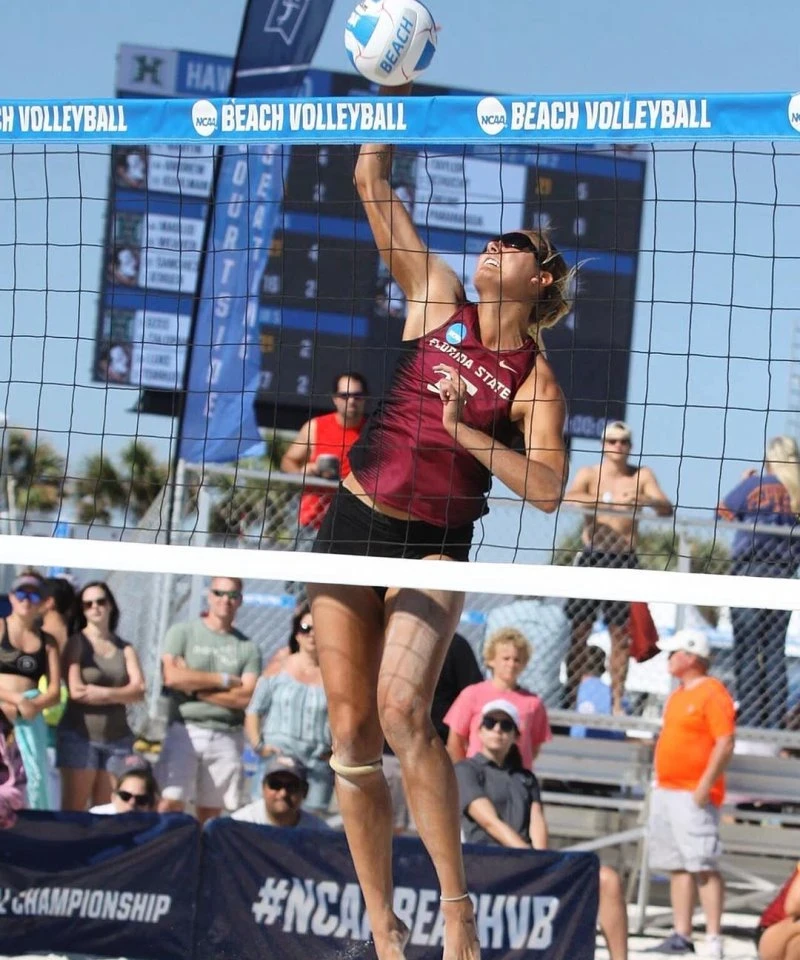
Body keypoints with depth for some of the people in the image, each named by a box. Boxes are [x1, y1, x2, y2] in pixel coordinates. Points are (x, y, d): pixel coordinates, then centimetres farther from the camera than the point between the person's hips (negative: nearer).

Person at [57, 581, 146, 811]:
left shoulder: (124, 649, 13)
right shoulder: (76, 643, 3)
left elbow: (139, 692, -1)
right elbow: (76, 691, -10)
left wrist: (104, 693, -14)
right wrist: (121, 693, -6)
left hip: (118, 738, 3)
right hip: (80, 736, -3)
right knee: (73, 811, -7)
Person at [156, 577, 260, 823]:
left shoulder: (248, 647, 8)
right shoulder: (182, 633, 6)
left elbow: (246, 696, -3)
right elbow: (172, 676, -9)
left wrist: (195, 688, -6)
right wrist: (223, 680, -4)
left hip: (227, 736, 2)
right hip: (185, 730, -2)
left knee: (209, 813, 3)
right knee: (170, 803, -14)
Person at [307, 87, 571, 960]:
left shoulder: (535, 379, -1)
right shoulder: (438, 302, 6)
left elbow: (547, 490, -11)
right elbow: (371, 179, 3)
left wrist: (466, 430, -17)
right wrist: (395, 88, -4)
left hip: (436, 544, -4)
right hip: (354, 523, 4)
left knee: (402, 710, -25)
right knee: (350, 728, 1)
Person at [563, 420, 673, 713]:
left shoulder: (642, 476, 7)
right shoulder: (589, 474, 4)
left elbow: (667, 509, -4)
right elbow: (567, 499, -15)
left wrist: (647, 500, -27)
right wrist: (606, 502, -31)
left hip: (624, 560, 1)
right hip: (592, 557, 0)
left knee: (620, 633, 1)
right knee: (578, 630, -1)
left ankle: (617, 701, 4)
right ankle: (569, 697, 4)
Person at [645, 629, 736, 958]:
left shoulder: (712, 693, -9)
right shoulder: (677, 696, 19)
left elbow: (725, 744, -15)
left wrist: (705, 784, -21)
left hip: (694, 794, -9)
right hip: (666, 792, 9)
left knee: (703, 866, -12)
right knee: (677, 867, 7)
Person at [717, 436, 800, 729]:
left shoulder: (755, 485, -8)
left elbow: (723, 512, 1)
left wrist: (743, 482, 11)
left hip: (750, 570, -4)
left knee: (747, 649, -1)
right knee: (775, 650, 9)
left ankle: (750, 716, -6)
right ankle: (775, 718, 6)